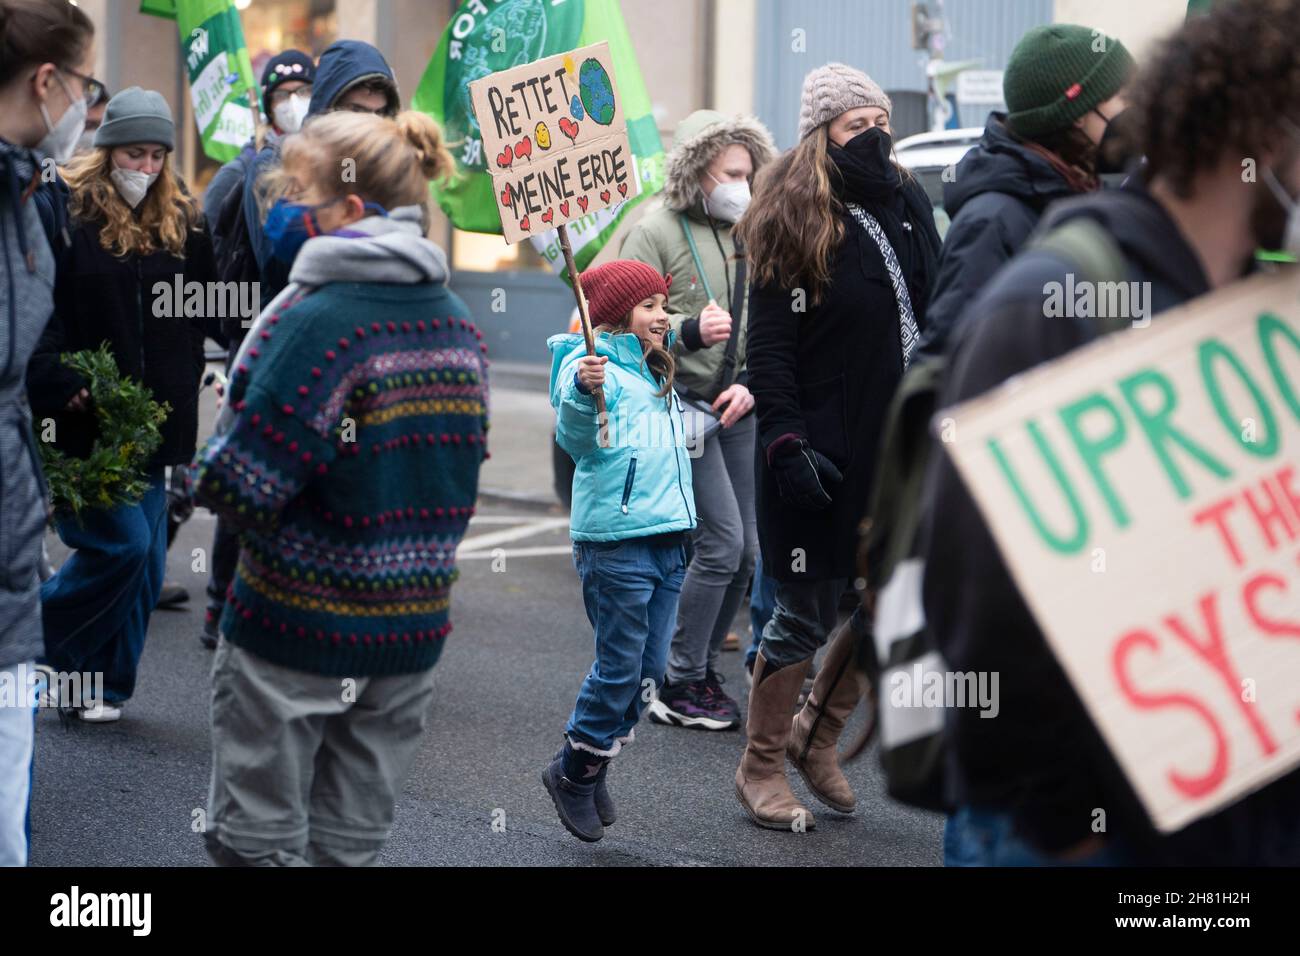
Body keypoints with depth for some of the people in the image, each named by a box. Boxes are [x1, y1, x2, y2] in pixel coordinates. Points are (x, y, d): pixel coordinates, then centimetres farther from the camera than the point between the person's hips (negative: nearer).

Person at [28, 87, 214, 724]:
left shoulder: (182, 223, 9)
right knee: (121, 542, -12)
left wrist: (183, 391, 4)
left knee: (146, 557, 5)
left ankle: (102, 684, 17)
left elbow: (199, 314, 15)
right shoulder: (69, 213, -6)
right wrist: (62, 385, -20)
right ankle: (33, 644, 10)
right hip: (85, 416, -5)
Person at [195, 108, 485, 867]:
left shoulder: (319, 321, -18)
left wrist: (207, 472, 1)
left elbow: (240, 486, -20)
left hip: (298, 628, -7)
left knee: (258, 840, 5)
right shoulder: (458, 322, 6)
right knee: (351, 844, 14)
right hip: (413, 630, 7)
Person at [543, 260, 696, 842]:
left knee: (650, 670, 9)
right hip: (616, 539, -8)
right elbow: (576, 440, -23)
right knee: (621, 668, -4)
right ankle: (573, 771, 13)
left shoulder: (655, 371, 18)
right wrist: (582, 394, -39)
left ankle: (592, 770, 23)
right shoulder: (589, 363, -8)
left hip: (667, 537, 8)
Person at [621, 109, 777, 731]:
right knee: (722, 540, -14)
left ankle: (701, 670, 19)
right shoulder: (656, 232, -5)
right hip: (683, 405, -7)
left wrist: (751, 383, -1)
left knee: (745, 549, 6)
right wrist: (690, 331, -28)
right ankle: (679, 686, -3)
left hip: (738, 408, 7)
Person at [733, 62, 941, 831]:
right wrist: (786, 446, -20)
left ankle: (818, 733, 30)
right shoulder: (795, 226, -9)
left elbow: (933, 319, 18)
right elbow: (768, 351, -12)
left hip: (898, 449, 6)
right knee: (809, 615, 1)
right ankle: (761, 767, 18)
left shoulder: (908, 208, 9)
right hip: (826, 459, -6)